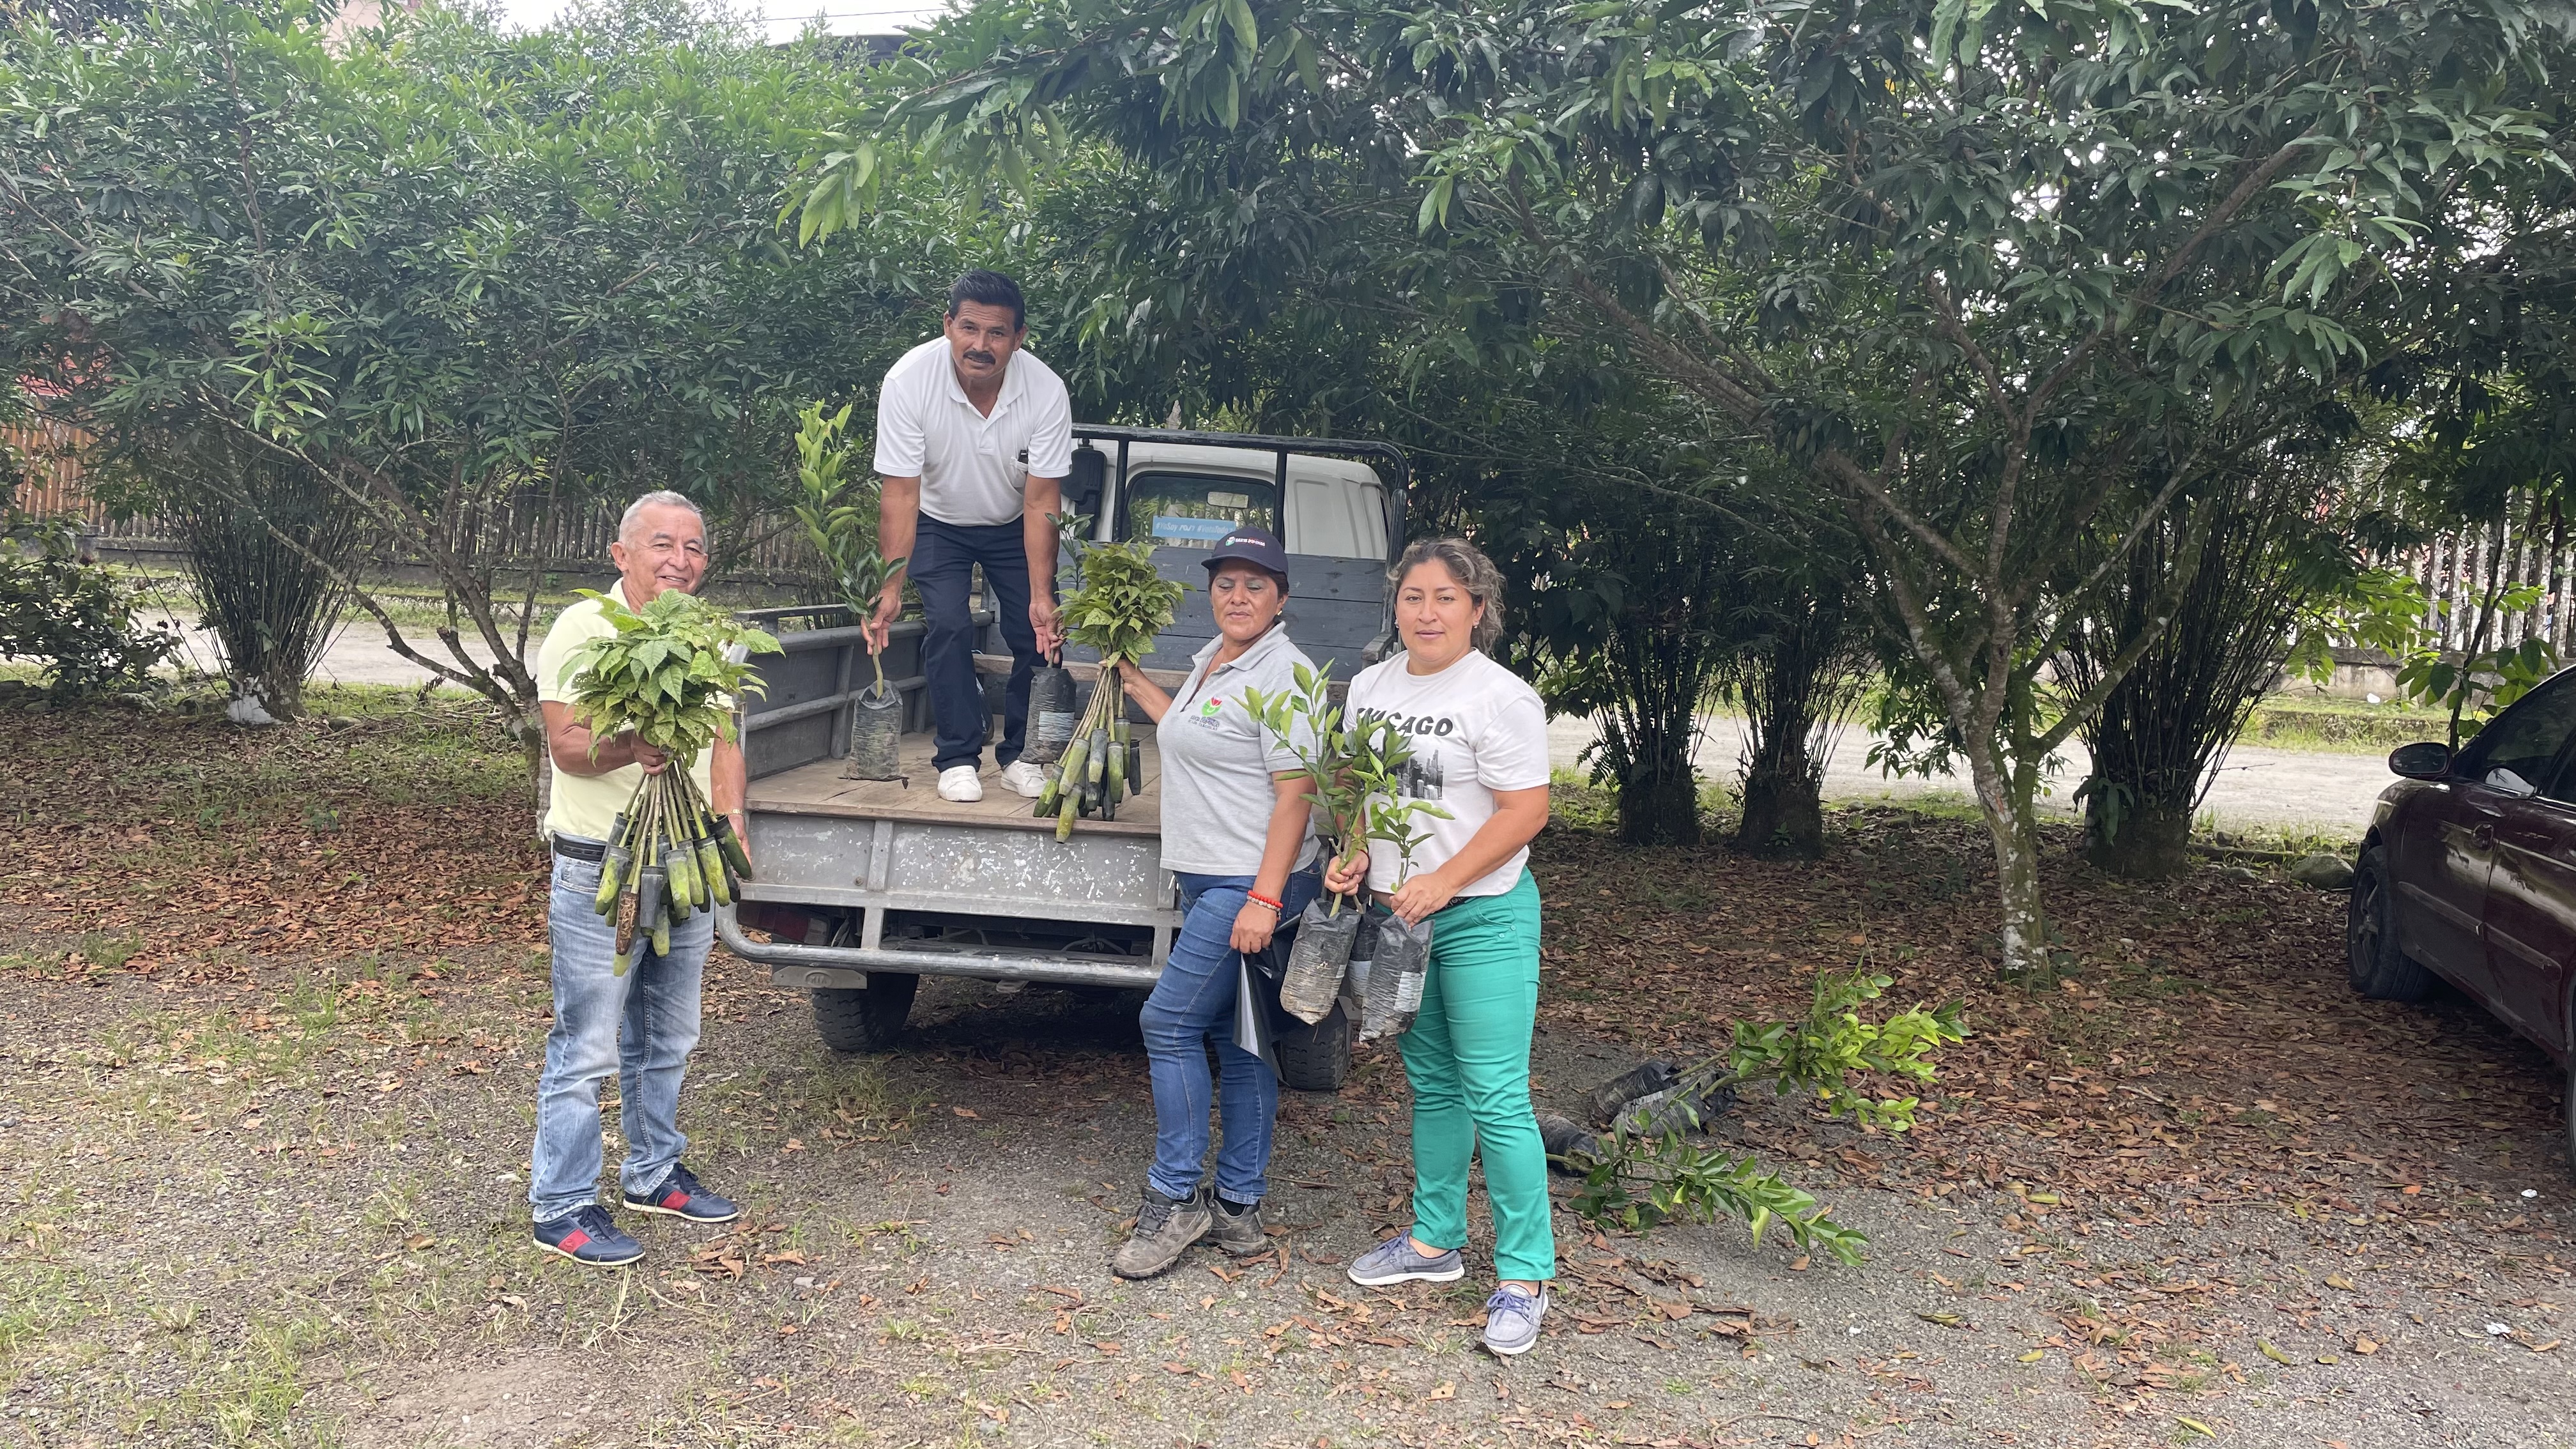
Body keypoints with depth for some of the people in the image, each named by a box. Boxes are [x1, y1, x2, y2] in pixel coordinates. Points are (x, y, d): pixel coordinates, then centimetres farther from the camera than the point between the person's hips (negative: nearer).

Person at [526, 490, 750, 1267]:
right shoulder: (583, 629, -9)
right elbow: (566, 743, -17)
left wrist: (729, 813, 1)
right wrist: (629, 749, -37)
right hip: (599, 874, -7)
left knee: (666, 1041, 18)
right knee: (586, 1049, -2)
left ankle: (655, 1174, 33)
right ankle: (561, 1206, 9)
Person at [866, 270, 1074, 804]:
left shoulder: (1046, 391, -27)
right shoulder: (908, 381, -30)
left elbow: (1041, 501, -25)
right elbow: (901, 494, -27)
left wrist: (1041, 595, -30)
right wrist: (891, 588, -32)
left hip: (1015, 525, 1)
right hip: (939, 524, -1)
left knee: (1039, 632, -8)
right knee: (949, 627, -16)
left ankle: (1019, 753, 9)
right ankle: (958, 758, -2)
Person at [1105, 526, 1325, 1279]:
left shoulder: (1283, 673, -14)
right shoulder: (1213, 661, 14)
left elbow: (1296, 793, -18)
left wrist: (1265, 898, -24)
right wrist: (1132, 679, 34)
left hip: (1253, 882, -9)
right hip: (1210, 879, 9)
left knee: (1169, 1022, -9)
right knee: (1234, 1036, 11)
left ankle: (1174, 1200, 1)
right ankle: (1238, 1208, 18)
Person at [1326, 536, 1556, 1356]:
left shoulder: (1501, 698, -12)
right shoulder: (1370, 687, 9)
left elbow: (1525, 811, -16)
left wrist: (1440, 884, -20)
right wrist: (1354, 857, 0)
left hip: (1483, 917, -7)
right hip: (1395, 914, 7)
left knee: (1495, 1098, -7)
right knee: (1431, 1085, 17)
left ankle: (1525, 1276, 3)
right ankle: (1435, 1241, 30)